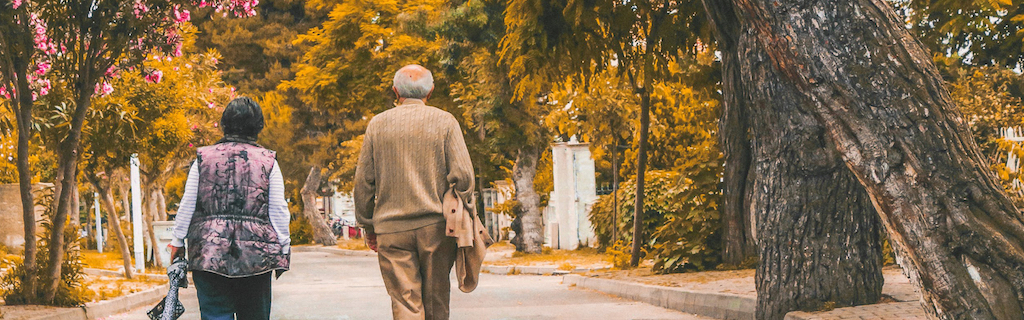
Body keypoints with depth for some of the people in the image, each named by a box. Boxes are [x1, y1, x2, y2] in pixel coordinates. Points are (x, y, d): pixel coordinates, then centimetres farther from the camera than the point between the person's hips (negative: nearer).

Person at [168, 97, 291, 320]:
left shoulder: (204, 158, 5)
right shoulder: (268, 161, 2)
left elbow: (187, 205, 6)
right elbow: (278, 211, 2)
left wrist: (178, 241, 16)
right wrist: (283, 249, 9)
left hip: (208, 251, 0)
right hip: (256, 255, 0)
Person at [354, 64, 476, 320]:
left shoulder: (377, 124, 6)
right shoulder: (445, 121, 2)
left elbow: (363, 181, 7)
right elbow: (462, 174, -6)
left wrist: (368, 226, 15)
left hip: (391, 229, 1)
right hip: (435, 227, 0)